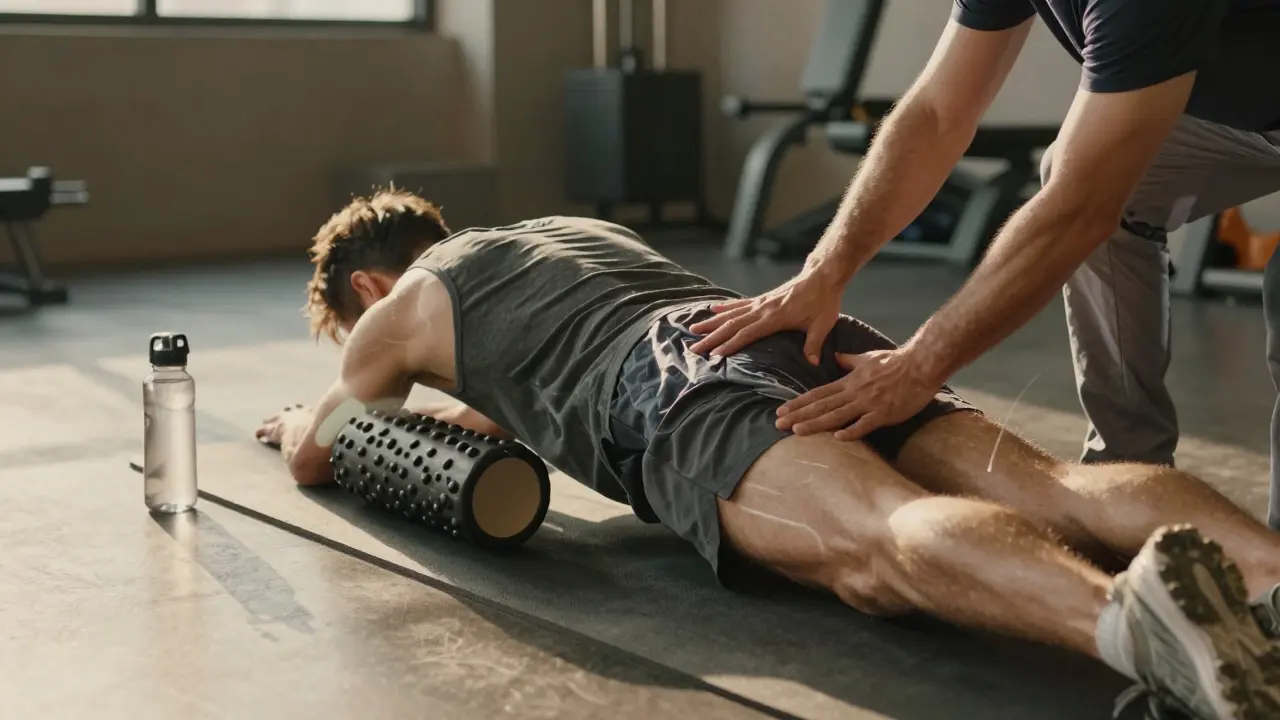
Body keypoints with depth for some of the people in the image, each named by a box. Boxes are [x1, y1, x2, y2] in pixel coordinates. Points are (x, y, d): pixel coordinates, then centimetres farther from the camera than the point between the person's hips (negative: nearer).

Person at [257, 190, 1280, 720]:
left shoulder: (402, 307, 27)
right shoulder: (569, 229, 46)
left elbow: (316, 455, 41)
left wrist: (303, 419, 63)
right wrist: (434, 410, 73)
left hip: (683, 382, -7)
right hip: (814, 340, 7)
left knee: (881, 548, -34)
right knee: (1050, 492, -15)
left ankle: (1128, 616, -63)